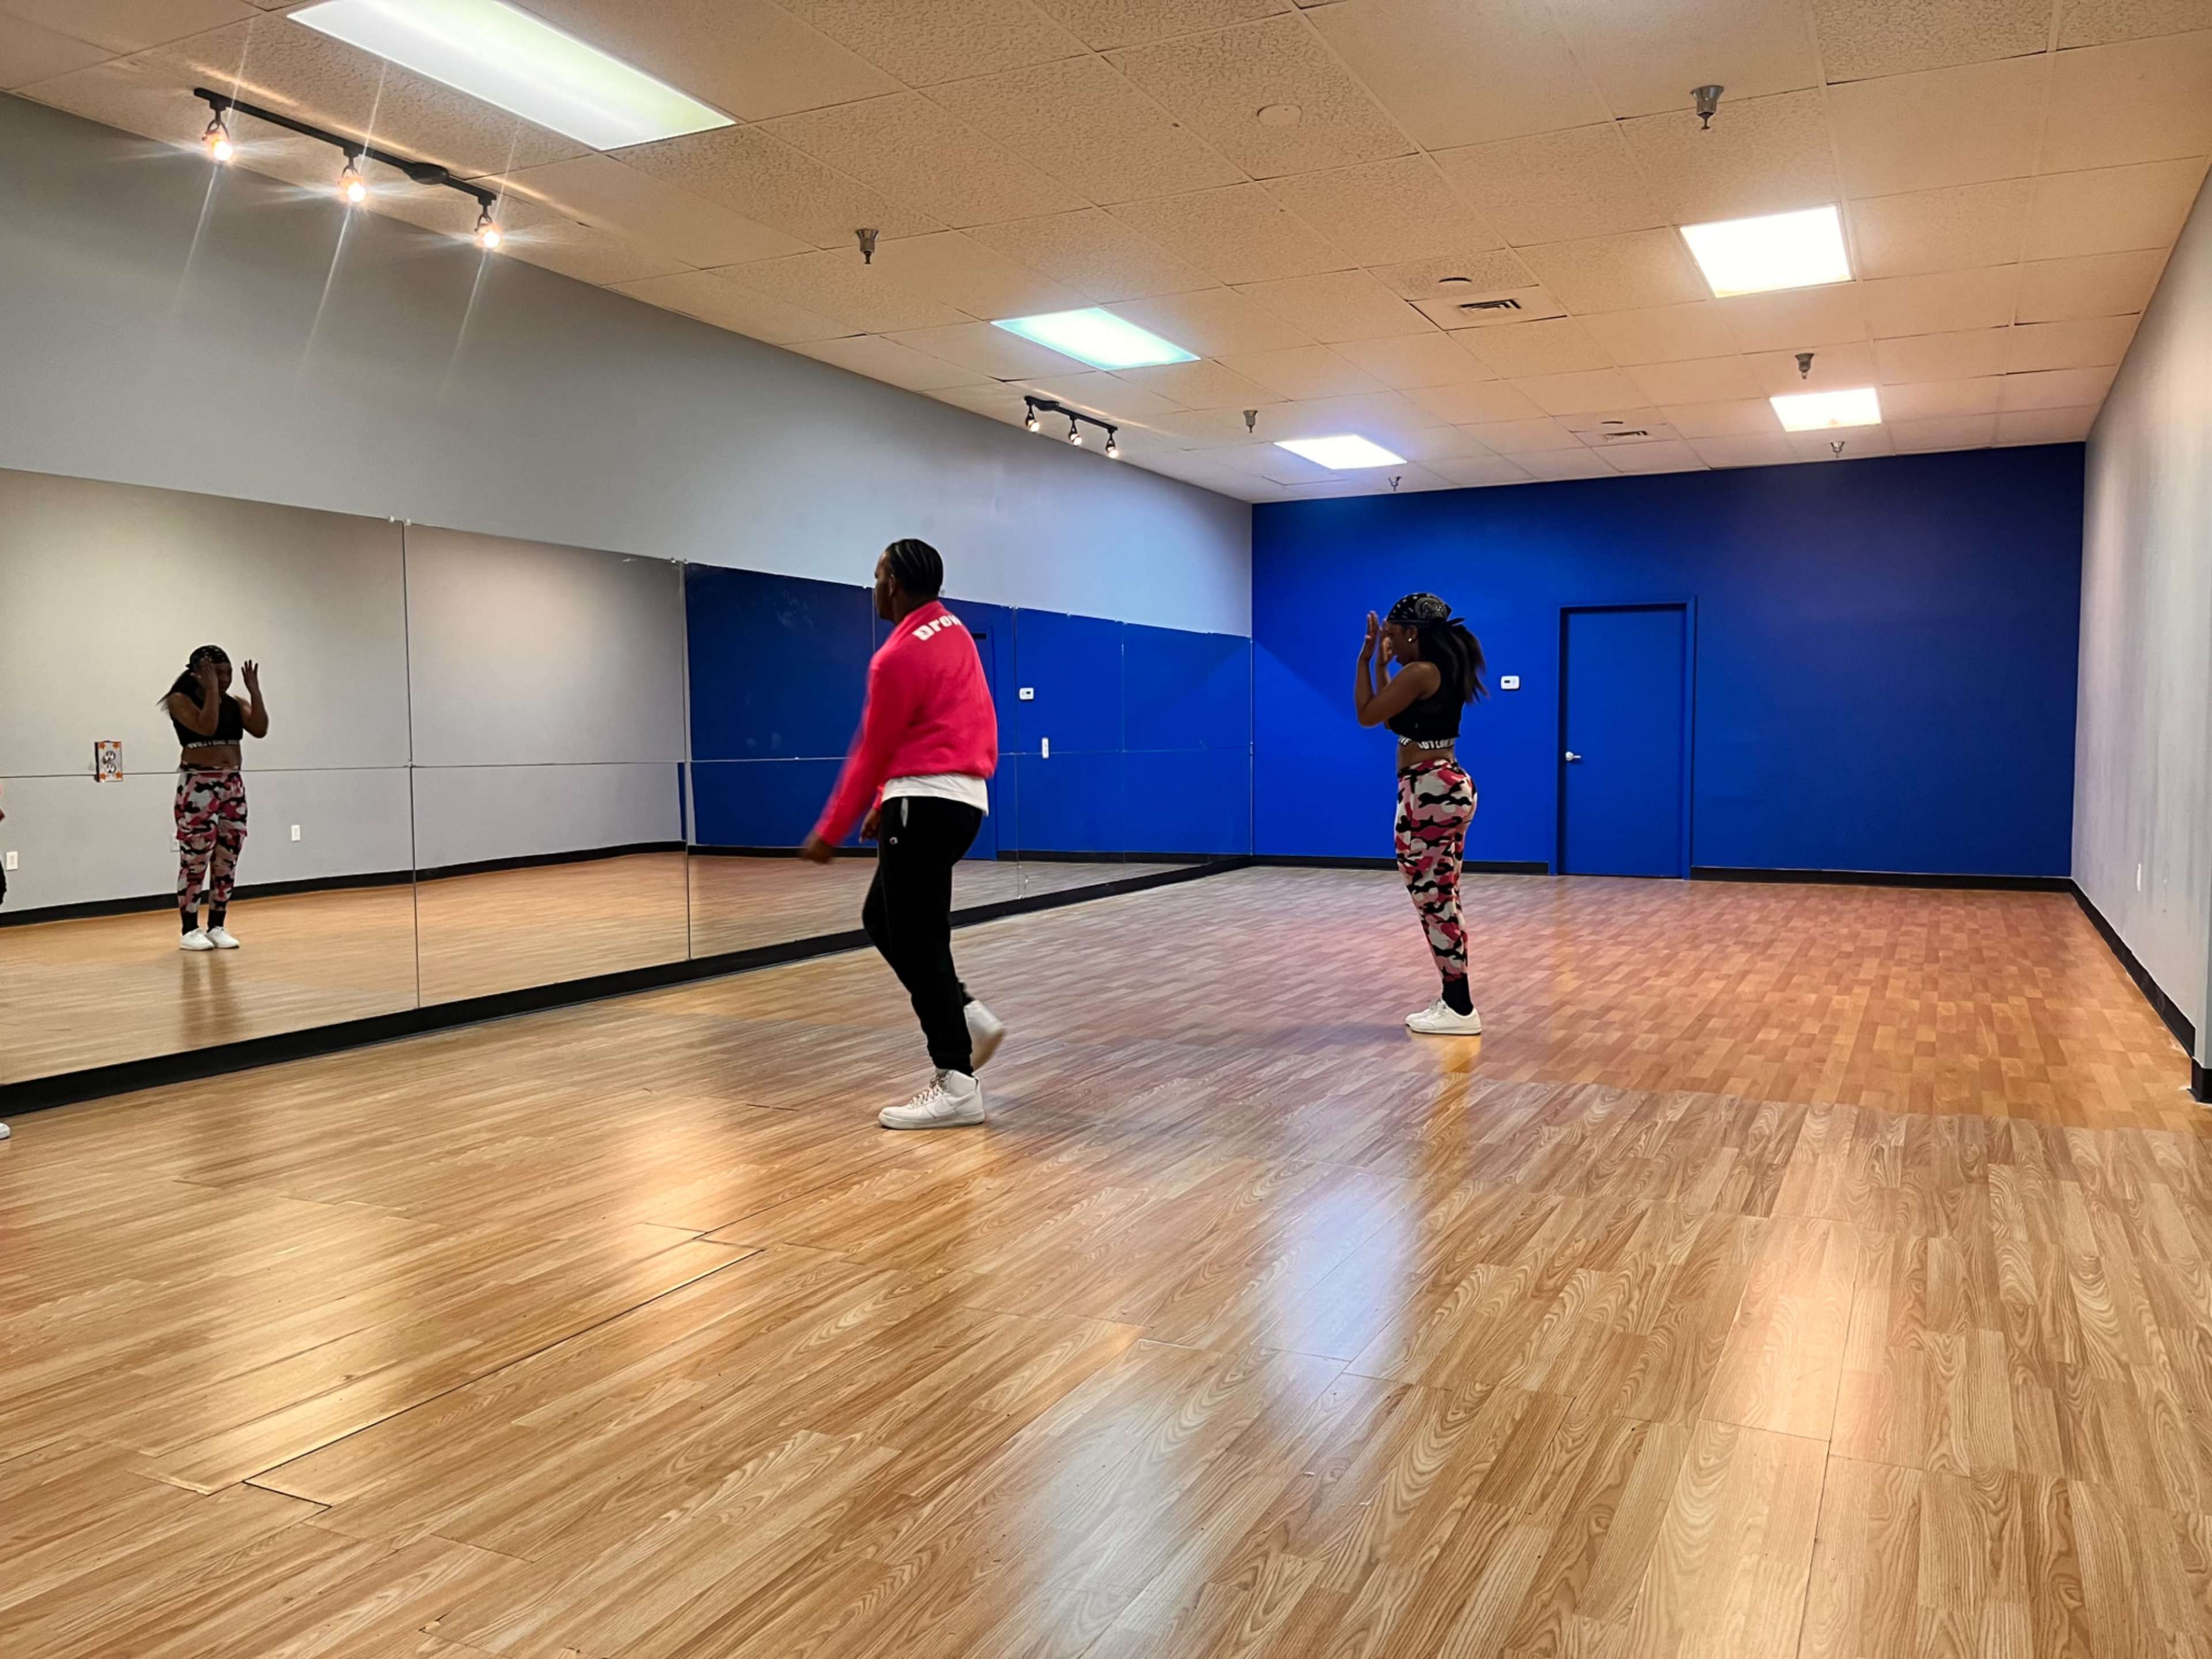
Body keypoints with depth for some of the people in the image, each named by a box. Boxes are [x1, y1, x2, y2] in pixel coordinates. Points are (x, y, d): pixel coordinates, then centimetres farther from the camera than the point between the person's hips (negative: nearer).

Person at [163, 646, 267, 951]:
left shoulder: (236, 704, 11)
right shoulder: (181, 700, -4)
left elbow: (261, 730, -5)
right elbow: (206, 727, -21)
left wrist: (254, 690, -6)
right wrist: (211, 689, -17)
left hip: (233, 785, 6)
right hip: (197, 786, -6)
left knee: (226, 861, 6)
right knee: (195, 861, -4)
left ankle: (217, 927, 14)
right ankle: (190, 931, 2)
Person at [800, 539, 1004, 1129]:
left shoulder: (899, 657, -15)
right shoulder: (953, 633, 15)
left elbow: (872, 753, -9)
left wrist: (830, 832, 1)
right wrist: (885, 805, 22)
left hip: (927, 804, -10)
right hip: (962, 797, 10)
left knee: (917, 942, -6)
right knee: (881, 918, 19)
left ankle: (956, 1087, -5)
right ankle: (970, 1019, 15)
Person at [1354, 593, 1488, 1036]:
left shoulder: (1420, 672, -16)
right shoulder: (1442, 671, 14)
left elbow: (1367, 714, -11)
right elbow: (1390, 715, 24)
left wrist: (1366, 657, -4)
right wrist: (1382, 663, 23)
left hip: (1430, 791, -10)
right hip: (1446, 787, 10)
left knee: (1434, 900, -5)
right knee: (1441, 900, 14)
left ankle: (1460, 1010, 0)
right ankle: (1455, 1002, 20)